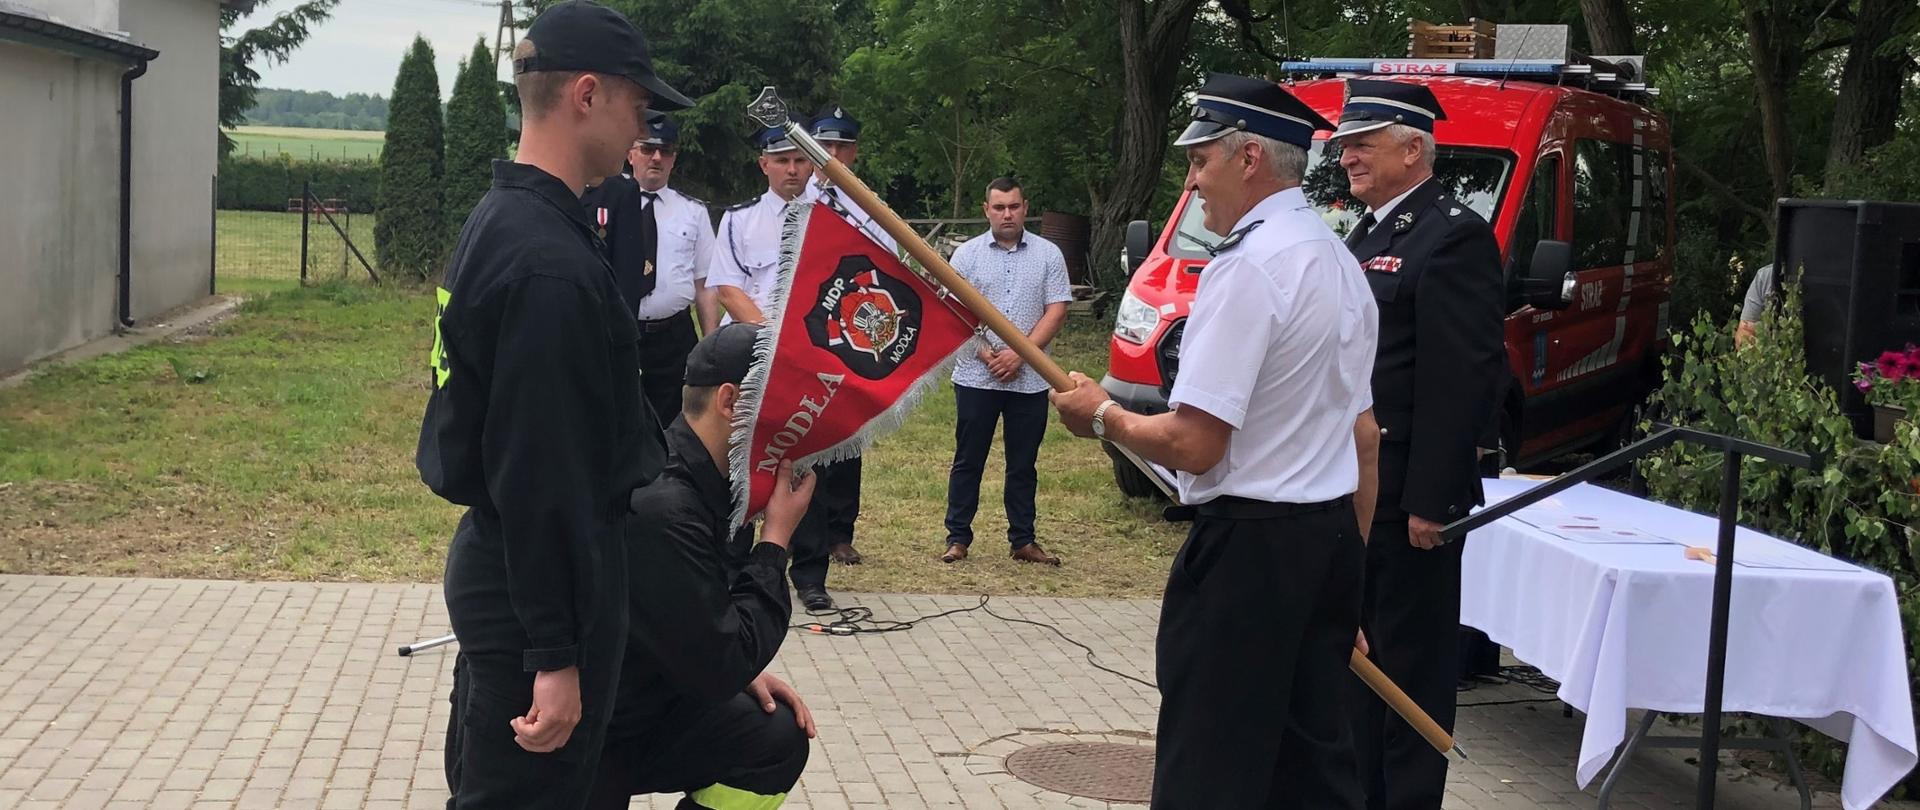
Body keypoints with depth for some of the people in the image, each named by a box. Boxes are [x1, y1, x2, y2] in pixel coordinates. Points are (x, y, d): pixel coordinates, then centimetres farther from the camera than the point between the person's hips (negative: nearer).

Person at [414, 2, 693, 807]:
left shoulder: (500, 219, 10)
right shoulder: (548, 262, -23)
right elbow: (537, 476, -24)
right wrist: (556, 654, -22)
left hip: (495, 560, 10)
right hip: (535, 581, -10)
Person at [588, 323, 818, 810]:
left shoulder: (694, 479, 2)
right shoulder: (662, 506, -27)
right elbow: (719, 669, -22)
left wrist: (738, 669, -1)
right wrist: (776, 540, -16)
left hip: (632, 701, 8)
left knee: (778, 734, -2)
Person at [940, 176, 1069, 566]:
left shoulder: (1048, 255, 5)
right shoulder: (967, 254, 4)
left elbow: (1056, 312, -1)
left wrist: (1020, 353, -12)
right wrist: (987, 355, -13)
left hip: (1030, 381, 1)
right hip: (975, 378, -1)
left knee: (1023, 464, 8)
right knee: (968, 460, 4)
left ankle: (1023, 540, 15)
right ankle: (958, 538, 10)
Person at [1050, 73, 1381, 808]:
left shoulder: (1247, 267, -17)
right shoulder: (1340, 261, 13)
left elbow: (1192, 445, -21)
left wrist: (1102, 416, -3)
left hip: (1248, 545, -9)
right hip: (1330, 535, 9)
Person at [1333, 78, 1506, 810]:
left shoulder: (1452, 236, -13)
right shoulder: (1367, 235, 17)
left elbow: (1465, 379, -19)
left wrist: (1431, 499, -21)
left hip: (1404, 495, -9)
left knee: (1411, 663, 1)